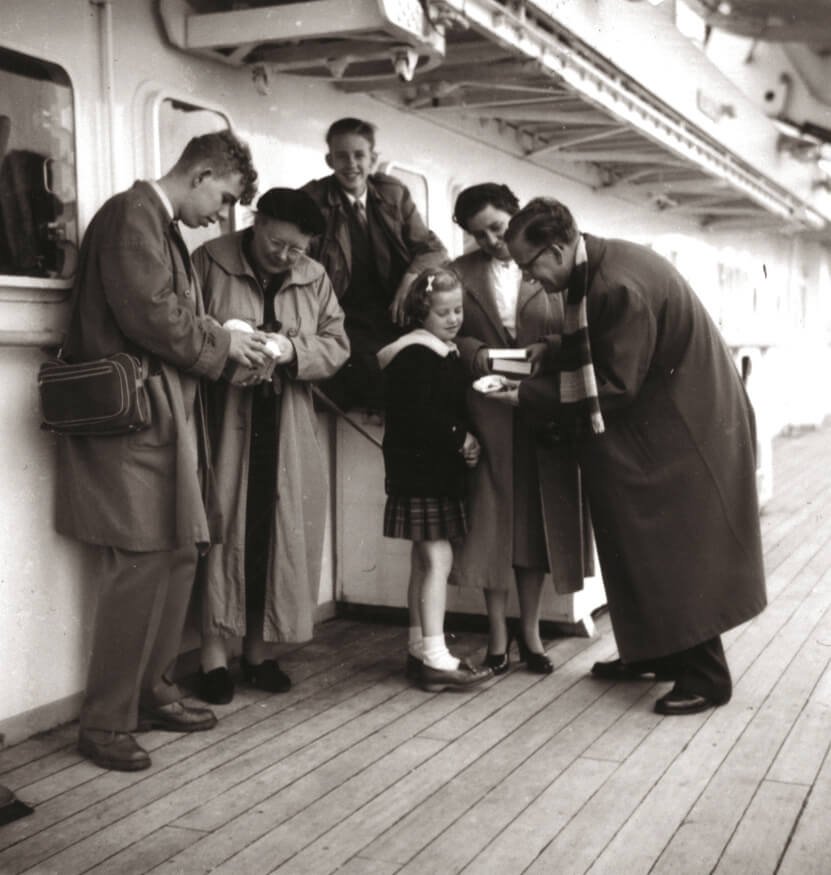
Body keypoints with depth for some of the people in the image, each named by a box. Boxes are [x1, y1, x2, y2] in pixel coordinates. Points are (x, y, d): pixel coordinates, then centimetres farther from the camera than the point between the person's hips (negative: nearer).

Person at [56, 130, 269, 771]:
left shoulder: (163, 227, 21)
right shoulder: (133, 214, -10)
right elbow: (150, 315, -20)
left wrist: (227, 351, 7)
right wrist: (222, 343, -8)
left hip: (165, 418, 10)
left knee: (179, 556, 12)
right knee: (140, 568, -8)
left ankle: (153, 693, 25)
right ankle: (105, 724, 2)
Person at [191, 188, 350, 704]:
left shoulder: (315, 279, 9)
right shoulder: (209, 262, -2)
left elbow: (337, 345, 4)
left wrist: (292, 349, -15)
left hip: (287, 431, 4)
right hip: (222, 422, -3)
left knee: (280, 536, 5)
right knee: (223, 531, -3)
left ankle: (261, 650, 17)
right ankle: (215, 654, 6)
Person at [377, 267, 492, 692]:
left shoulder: (445, 352, 15)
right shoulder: (416, 354, -15)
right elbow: (419, 416, -23)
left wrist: (463, 441, 1)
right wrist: (460, 439, -16)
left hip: (437, 469, 10)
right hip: (420, 470, -10)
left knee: (424, 560, 13)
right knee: (437, 558, -10)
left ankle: (420, 648, 22)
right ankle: (434, 658, -7)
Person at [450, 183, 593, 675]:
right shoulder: (460, 273, 6)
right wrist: (472, 350, -14)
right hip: (486, 412, 0)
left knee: (537, 520, 6)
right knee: (491, 520, 2)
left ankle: (530, 631, 18)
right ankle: (497, 636, 12)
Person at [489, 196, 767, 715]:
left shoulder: (620, 287, -28)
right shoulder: (597, 265, 1)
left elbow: (612, 388, -24)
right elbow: (590, 350, 12)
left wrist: (527, 395, -19)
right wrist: (543, 353, -5)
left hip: (683, 423, -10)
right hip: (656, 414, 10)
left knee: (679, 547, -4)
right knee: (645, 542, 14)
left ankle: (707, 675, 6)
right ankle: (656, 651, 26)